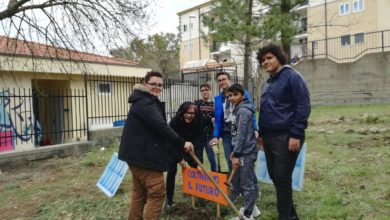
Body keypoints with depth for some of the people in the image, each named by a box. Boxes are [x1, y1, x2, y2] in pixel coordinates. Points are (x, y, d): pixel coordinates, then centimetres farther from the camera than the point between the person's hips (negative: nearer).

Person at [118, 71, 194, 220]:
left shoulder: (148, 102, 19)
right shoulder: (144, 103, -17)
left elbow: (154, 126, 22)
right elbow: (160, 127, -25)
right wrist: (182, 143, -20)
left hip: (139, 153, 11)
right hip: (144, 155, -11)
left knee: (140, 193, 17)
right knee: (157, 193, -7)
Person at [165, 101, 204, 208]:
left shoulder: (198, 123, -26)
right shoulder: (174, 122, -31)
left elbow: (198, 143, -29)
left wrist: (199, 162, -37)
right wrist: (180, 158, -26)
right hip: (173, 149, -2)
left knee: (196, 169, -3)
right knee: (172, 171, -11)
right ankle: (169, 199, 2)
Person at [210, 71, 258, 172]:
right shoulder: (218, 99, 7)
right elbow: (217, 119, 10)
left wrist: (254, 129, -17)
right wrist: (216, 136, 1)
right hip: (227, 134, 4)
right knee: (231, 163, 10)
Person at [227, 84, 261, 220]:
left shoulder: (244, 110, -15)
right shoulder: (237, 110, 15)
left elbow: (242, 134, -20)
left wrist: (236, 154, -20)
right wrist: (234, 151, 20)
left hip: (246, 152, -10)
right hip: (242, 152, 10)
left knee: (247, 183, 1)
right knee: (237, 181, 18)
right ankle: (252, 208, 33)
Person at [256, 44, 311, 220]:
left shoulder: (291, 76, -9)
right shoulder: (267, 83, 17)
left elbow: (303, 106, -15)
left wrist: (296, 135, -19)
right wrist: (261, 133, 19)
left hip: (286, 137, -8)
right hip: (269, 137, 9)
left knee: (282, 178, -3)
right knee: (274, 176, 14)